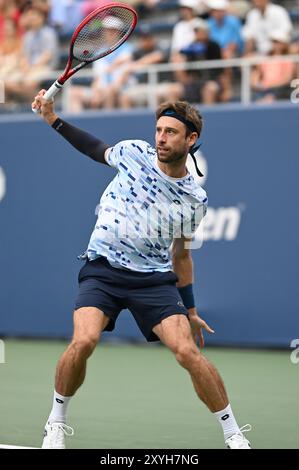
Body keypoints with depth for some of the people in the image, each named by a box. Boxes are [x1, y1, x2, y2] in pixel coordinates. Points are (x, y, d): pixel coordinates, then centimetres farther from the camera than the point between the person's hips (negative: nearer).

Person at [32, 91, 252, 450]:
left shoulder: (194, 199, 1)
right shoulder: (133, 153, -1)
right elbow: (96, 149, 21)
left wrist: (190, 309, 20)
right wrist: (53, 118, 14)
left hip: (155, 279, 0)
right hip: (103, 268, 0)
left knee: (187, 351, -17)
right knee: (83, 341, -25)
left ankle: (234, 435, -3)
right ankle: (56, 423, -1)